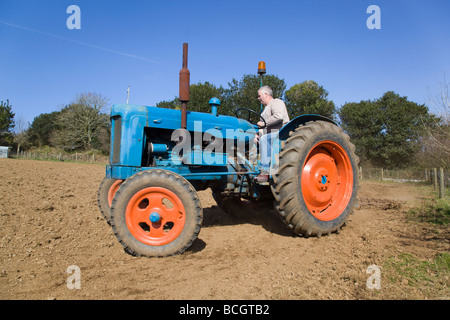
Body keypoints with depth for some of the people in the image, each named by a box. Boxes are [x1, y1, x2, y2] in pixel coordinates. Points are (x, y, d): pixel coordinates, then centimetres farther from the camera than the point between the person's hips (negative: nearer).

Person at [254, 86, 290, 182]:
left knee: (264, 139, -33)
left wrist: (264, 123, -17)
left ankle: (265, 172, -37)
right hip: (270, 135, 10)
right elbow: (264, 126, 24)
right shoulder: (266, 108, 28)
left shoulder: (276, 102, -2)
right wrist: (257, 134, 4)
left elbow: (279, 116, -23)